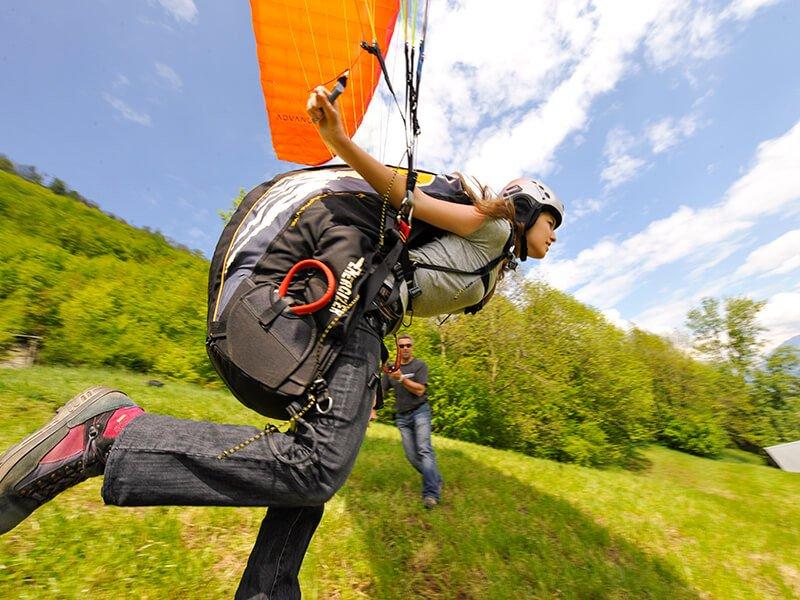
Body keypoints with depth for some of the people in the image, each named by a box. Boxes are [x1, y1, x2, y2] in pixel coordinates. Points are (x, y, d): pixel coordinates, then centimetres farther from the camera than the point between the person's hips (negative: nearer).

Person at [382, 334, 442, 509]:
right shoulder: (391, 368, 8)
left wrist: (401, 378, -20)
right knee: (411, 456, 5)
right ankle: (435, 480, 24)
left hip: (420, 411, -3)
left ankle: (431, 493, -11)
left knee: (424, 449, -15)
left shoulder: (420, 365, -2)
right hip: (402, 416, 4)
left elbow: (419, 390, -12)